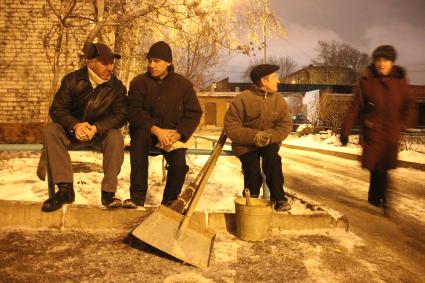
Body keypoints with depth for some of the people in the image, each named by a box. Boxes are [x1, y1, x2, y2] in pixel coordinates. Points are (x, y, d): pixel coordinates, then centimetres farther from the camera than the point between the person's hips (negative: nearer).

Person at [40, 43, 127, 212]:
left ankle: (108, 192, -28)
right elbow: (57, 109, -10)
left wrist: (97, 128, -31)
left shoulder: (117, 86, -7)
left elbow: (120, 115, -13)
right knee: (51, 130, -26)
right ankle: (65, 189, -27)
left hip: (101, 133, -1)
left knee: (116, 136, -33)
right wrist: (75, 125, -31)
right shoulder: (72, 80, -5)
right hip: (72, 131, 2)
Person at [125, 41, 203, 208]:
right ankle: (137, 196, -30)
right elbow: (134, 112, -10)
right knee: (140, 136, -35)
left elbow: (194, 113, 0)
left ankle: (170, 200, 9)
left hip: (172, 134, 1)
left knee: (180, 164, -24)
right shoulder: (139, 82, 1)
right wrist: (156, 130, -25)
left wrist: (177, 134, -16)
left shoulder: (183, 84, 4)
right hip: (146, 130, 0)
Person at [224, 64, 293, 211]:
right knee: (253, 169, -25)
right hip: (245, 144, -2)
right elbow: (231, 127, -14)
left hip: (269, 142, 3)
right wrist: (254, 136, -28)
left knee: (272, 157, -29)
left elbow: (286, 125, -2)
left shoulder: (279, 100, 1)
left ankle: (278, 198, -20)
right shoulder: (242, 99, -12)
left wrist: (270, 136, -23)